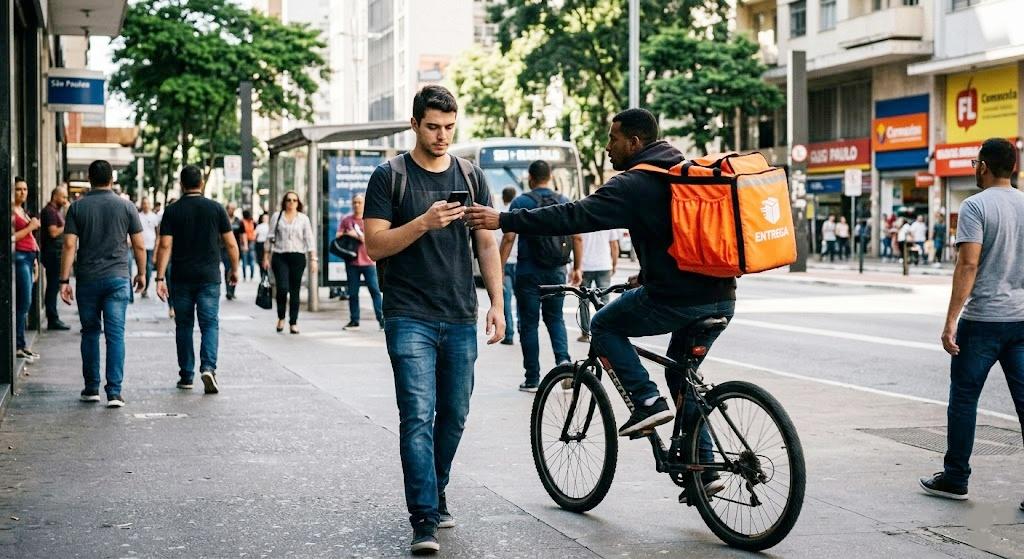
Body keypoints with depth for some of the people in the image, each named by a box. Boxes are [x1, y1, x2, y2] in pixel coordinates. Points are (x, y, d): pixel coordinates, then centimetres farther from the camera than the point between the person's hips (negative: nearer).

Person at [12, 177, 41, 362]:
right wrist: (30, 227, -13)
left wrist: (34, 260, 22)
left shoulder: (23, 211, 19)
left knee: (25, 303, 9)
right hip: (19, 257, -9)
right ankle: (19, 346, -6)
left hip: (29, 257, 9)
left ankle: (21, 344, 12)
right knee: (24, 302, -10)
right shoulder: (11, 212, -9)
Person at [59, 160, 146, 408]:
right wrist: (141, 274, 15)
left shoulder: (77, 207, 1)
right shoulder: (126, 207, 1)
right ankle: (114, 392, -8)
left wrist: (64, 280, -3)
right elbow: (139, 246, 2)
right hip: (117, 278, -1)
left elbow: (70, 245, -5)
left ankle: (91, 388, 17)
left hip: (87, 279, 1)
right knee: (115, 334, -2)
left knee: (90, 332, 13)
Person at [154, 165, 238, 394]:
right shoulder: (216, 208, 0)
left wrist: (160, 277, -8)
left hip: (181, 278, 1)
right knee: (210, 324, 1)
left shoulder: (172, 211, -1)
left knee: (184, 325, 10)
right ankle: (208, 367, -20)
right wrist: (234, 269, 14)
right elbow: (231, 243, 1)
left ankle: (186, 376, 14)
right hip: (209, 277, -1)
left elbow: (165, 245, -8)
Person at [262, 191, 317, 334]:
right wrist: (266, 257, 6)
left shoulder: (303, 219, 8)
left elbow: (309, 239, 5)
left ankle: (293, 323, 9)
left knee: (295, 291, 2)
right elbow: (270, 238, 11)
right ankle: (281, 317, 8)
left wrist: (313, 259, -3)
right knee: (282, 288, -14)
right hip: (280, 257, -1)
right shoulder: (277, 217, 8)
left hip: (298, 257, 1)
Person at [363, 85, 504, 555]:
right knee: (418, 417, -10)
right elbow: (375, 245, -6)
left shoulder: (470, 176, 11)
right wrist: (424, 222, -20)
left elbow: (486, 243, 12)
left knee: (454, 414, 10)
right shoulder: (390, 177, 0)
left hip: (461, 319, 4)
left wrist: (497, 302, 3)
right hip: (410, 317, -4)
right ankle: (424, 519, -9)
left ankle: (434, 494, 28)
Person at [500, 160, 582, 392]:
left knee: (529, 324, 4)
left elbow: (509, 238, -10)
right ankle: (563, 359, -7)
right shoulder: (565, 202, 5)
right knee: (555, 318, 17)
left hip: (528, 273, -3)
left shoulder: (520, 202, -4)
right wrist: (578, 267, 13)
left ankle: (533, 379, 6)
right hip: (557, 273, 3)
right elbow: (577, 237, 4)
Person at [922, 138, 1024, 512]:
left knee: (963, 399, 7)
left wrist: (951, 321, -16)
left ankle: (955, 479, 16)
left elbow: (968, 265, -18)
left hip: (982, 320, -5)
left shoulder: (976, 206, -10)